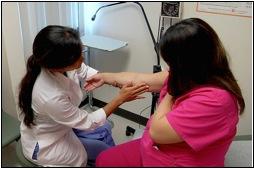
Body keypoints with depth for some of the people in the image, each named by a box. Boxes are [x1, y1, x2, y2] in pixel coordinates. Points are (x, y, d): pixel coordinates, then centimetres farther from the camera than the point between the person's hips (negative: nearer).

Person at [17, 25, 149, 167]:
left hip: (60, 125, 6)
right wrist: (120, 98, -24)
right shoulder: (51, 97, -42)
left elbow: (84, 71, -2)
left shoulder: (52, 63, -24)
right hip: (45, 145, -6)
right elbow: (89, 123, -25)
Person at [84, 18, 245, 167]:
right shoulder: (187, 76, -7)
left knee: (106, 162, 2)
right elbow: (140, 79, 3)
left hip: (174, 162, -7)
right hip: (156, 148, 7)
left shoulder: (213, 100, -34)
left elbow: (156, 131, -28)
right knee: (104, 159, 15)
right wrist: (105, 77, 12)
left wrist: (172, 90, -19)